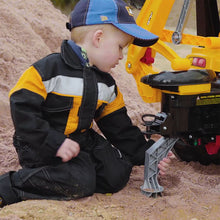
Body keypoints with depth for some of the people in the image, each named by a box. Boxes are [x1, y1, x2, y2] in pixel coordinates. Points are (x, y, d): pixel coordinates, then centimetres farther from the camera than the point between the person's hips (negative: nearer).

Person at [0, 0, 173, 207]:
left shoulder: (107, 85, 8)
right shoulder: (50, 69, -17)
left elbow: (120, 128, 14)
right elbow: (22, 108, -22)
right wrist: (55, 143, -28)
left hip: (82, 140, 7)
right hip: (41, 146, -7)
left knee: (117, 175, -6)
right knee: (79, 182, -28)